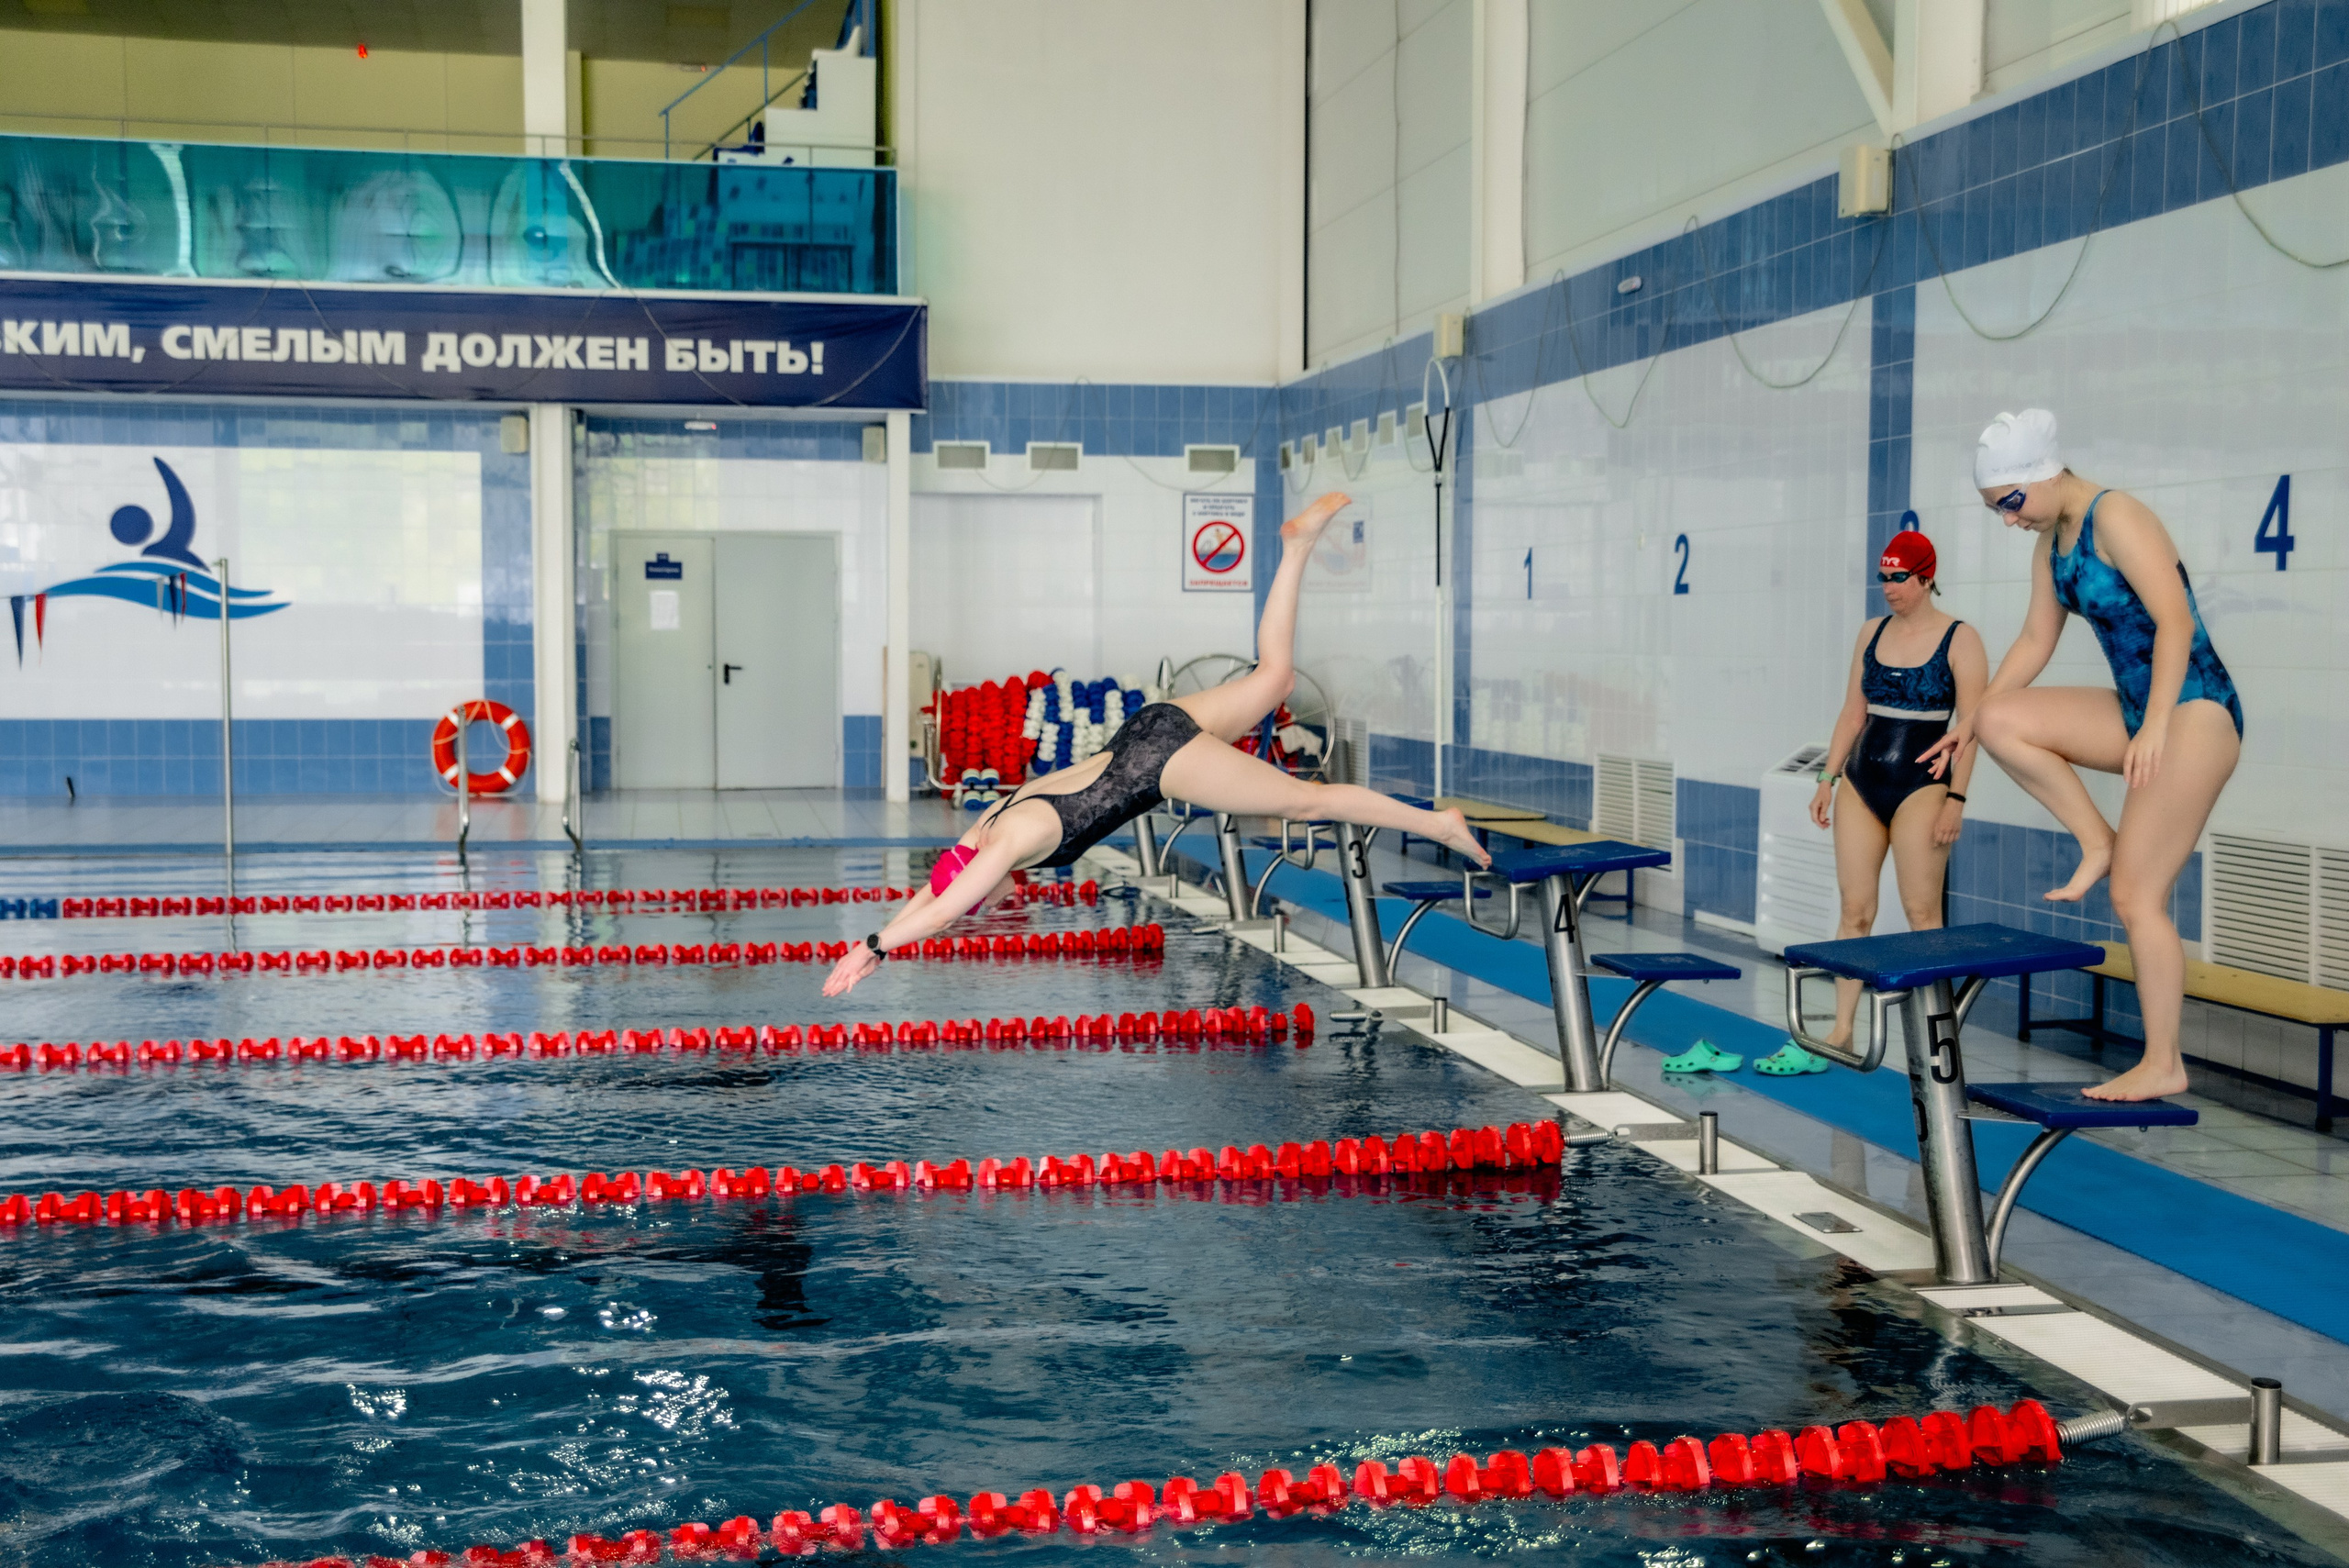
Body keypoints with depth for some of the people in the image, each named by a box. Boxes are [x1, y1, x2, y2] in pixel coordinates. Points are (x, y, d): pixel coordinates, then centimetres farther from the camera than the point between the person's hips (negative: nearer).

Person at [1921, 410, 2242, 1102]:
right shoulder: (2052, 541, 11)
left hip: (2194, 713, -8)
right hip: (2136, 711, 8)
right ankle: (2097, 842, 0)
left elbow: (2175, 620, -23)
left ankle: (2163, 1065, -1)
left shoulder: (2117, 519, -15)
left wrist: (2156, 727, -30)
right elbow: (2035, 640, 18)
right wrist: (1972, 718, 14)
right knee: (2001, 721, -8)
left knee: (2135, 893, -9)